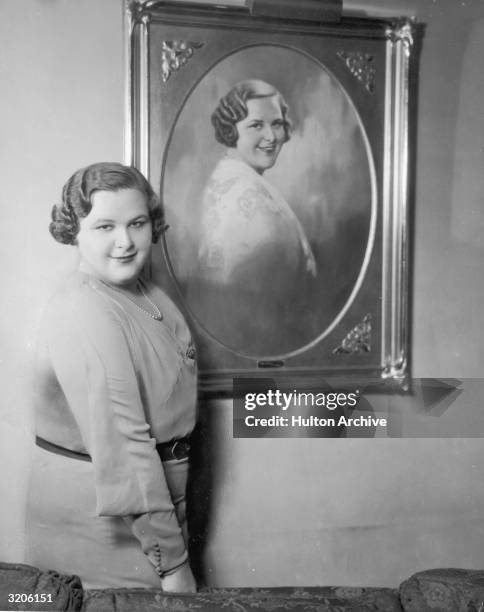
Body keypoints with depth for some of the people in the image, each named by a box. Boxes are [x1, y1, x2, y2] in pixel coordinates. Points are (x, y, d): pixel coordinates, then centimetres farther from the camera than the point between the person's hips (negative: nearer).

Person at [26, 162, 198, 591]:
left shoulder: (144, 292, 4)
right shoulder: (85, 317, -24)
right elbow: (119, 445, -27)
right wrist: (171, 561, -24)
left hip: (150, 494, 9)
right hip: (100, 514, -8)